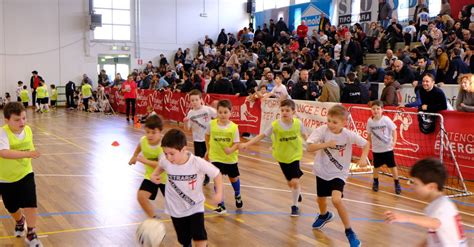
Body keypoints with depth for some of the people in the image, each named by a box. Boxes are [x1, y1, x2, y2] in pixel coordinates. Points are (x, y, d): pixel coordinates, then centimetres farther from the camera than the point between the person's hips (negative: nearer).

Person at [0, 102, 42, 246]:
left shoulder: (28, 130, -10)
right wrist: (27, 154, -54)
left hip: (25, 174, 2)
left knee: (31, 204, -11)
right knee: (12, 208, 16)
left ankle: (31, 234, 11)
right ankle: (20, 221, 52)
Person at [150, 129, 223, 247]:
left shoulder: (198, 163, -26)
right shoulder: (165, 160, -19)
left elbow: (217, 174, -12)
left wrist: (219, 193, -23)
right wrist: (154, 174, -10)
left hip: (195, 207, -3)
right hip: (176, 209, 3)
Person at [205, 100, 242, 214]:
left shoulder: (234, 127, -17)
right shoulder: (212, 124, -13)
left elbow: (236, 143, -14)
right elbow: (207, 136, 7)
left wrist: (231, 149, -35)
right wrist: (208, 150, 12)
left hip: (230, 157, 0)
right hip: (216, 157, 0)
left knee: (234, 178, 19)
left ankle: (237, 196, 49)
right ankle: (221, 205, 4)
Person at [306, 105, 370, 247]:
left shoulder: (349, 135, -20)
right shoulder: (322, 130, -20)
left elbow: (366, 144, -6)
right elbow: (309, 148, -27)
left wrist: (363, 158, -23)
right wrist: (326, 144, -39)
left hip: (338, 173, -3)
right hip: (322, 171, 3)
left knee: (336, 200, -25)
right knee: (320, 200, 22)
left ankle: (349, 231, -5)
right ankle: (324, 215, 59)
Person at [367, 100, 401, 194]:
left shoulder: (386, 120, -16)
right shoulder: (370, 121, -8)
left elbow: (394, 130, -10)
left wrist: (394, 141, -21)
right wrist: (370, 144, 10)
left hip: (388, 148, -2)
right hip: (376, 149, 2)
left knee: (392, 166, 5)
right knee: (376, 166, 15)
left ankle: (397, 184, 18)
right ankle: (375, 182, 35)